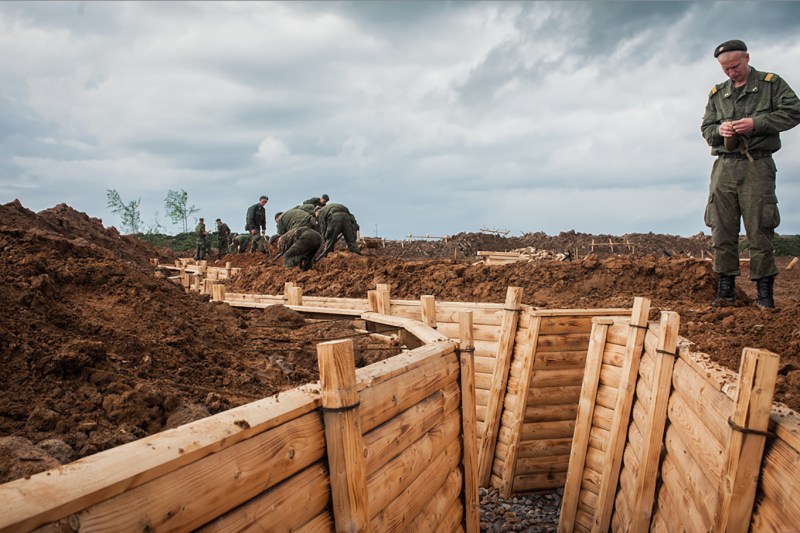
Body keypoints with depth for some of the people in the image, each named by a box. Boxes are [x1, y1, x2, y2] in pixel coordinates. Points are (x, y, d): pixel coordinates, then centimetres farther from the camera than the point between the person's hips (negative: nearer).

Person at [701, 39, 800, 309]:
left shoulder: (771, 83, 9)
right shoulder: (717, 93, 18)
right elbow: (705, 127, 17)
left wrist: (756, 123, -13)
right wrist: (719, 130, -5)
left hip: (757, 167, -3)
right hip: (724, 167, 3)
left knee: (759, 230, -4)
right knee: (722, 230, -1)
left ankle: (764, 291, 2)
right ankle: (726, 289, 5)